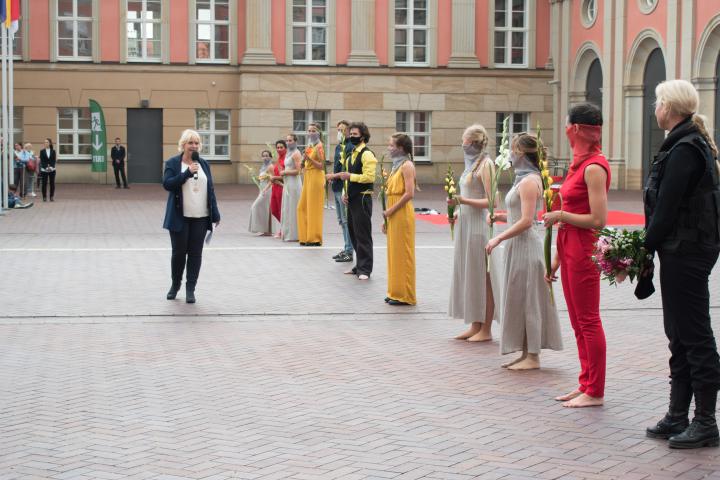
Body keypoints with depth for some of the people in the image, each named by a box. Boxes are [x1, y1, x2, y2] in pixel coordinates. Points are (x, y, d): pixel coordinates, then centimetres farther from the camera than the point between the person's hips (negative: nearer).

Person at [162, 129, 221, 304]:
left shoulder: (204, 164, 11)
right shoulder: (172, 163, 0)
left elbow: (210, 189, 12)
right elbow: (167, 184, -13)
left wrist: (215, 214, 7)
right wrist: (188, 173, -21)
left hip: (200, 217, 3)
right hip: (180, 217, -3)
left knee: (195, 253, 1)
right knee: (179, 252, 1)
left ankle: (190, 289, 7)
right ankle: (175, 284, 23)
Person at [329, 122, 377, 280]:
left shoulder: (367, 154, -12)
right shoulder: (351, 155, 17)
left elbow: (369, 177, -21)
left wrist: (349, 176, -20)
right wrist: (345, 193, 11)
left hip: (362, 199, -9)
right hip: (352, 199, 9)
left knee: (362, 234, -6)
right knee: (353, 233, 15)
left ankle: (365, 270, 0)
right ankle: (359, 266, 25)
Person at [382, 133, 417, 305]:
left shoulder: (407, 165, -12)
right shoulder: (396, 165, 16)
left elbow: (409, 194, -20)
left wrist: (391, 210, -17)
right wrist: (386, 217, 16)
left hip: (402, 214, -9)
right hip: (393, 215, 9)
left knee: (402, 253, -4)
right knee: (394, 253, 12)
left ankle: (405, 295, 2)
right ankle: (396, 292, 19)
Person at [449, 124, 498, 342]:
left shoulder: (485, 164, -12)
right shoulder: (472, 163, 15)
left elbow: (491, 201, -18)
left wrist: (463, 201, -24)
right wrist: (458, 212, 8)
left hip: (479, 226, -9)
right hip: (465, 225, 9)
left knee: (482, 276, -2)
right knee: (468, 275, 11)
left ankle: (486, 330, 5)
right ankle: (475, 326, 19)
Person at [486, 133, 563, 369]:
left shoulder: (529, 181, -16)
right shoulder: (525, 179, 15)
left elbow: (526, 221, -22)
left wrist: (499, 238, -18)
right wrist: (501, 217, 8)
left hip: (525, 246, -10)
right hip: (518, 246, 10)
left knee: (527, 301, -4)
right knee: (520, 300, 13)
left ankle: (533, 357, 2)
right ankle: (526, 354, 19)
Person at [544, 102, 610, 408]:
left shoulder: (594, 167, -16)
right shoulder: (579, 163, 12)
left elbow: (598, 220, -21)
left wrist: (560, 216, -11)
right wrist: (556, 257, 19)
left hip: (584, 250, -10)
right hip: (570, 249, 10)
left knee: (588, 320, -2)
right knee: (578, 322, 14)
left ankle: (595, 393, 6)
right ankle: (586, 384, 24)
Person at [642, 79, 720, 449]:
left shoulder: (684, 150, -17)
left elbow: (667, 208, -19)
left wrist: (646, 247, -9)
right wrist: (650, 245, 12)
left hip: (685, 252, -10)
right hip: (684, 252, 10)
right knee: (680, 335, 14)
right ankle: (678, 417, 22)